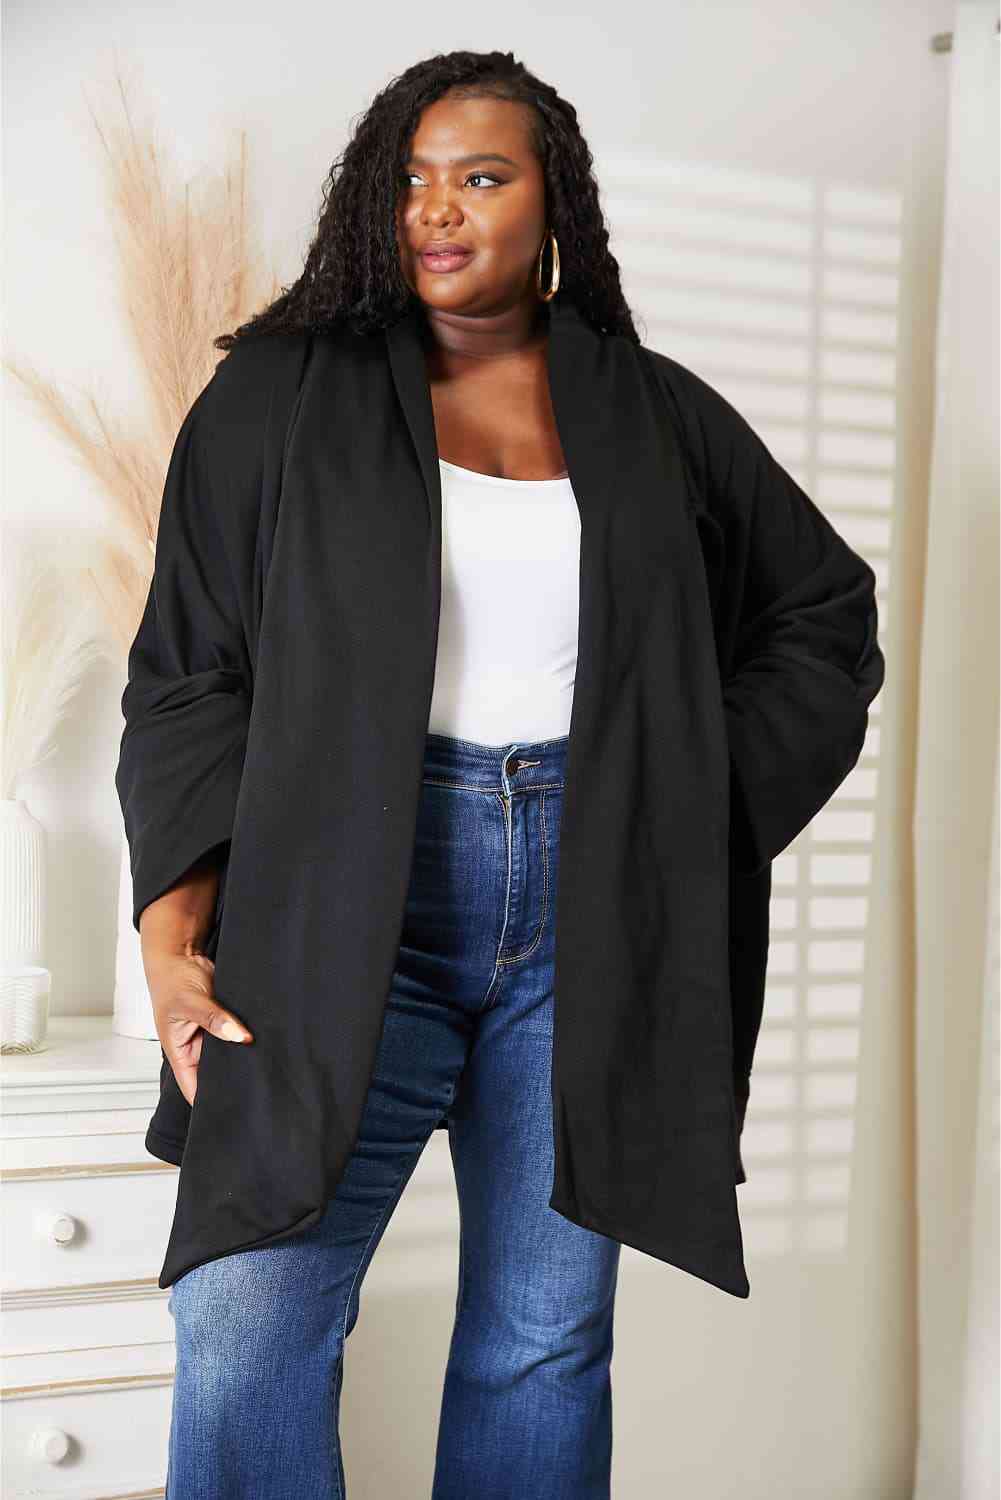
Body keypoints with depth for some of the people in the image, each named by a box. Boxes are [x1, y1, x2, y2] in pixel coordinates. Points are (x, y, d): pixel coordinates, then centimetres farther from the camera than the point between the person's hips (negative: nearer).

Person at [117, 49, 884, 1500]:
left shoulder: (649, 415, 11)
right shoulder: (288, 399, 6)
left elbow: (831, 613, 19)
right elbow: (190, 678, 2)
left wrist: (718, 803, 7)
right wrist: (174, 936, -9)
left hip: (589, 909, 2)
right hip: (355, 902, -1)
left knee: (544, 1339, 6)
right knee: (246, 1318, -15)